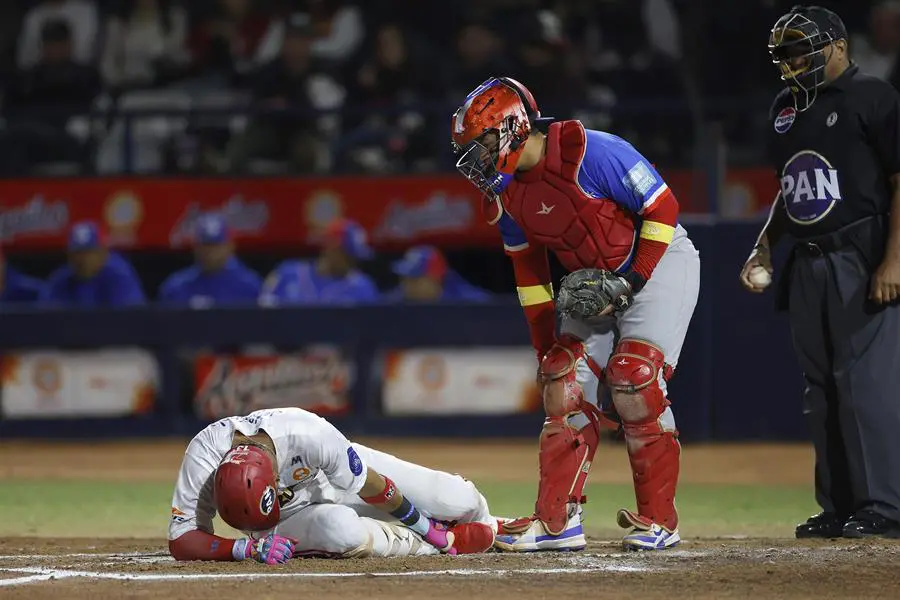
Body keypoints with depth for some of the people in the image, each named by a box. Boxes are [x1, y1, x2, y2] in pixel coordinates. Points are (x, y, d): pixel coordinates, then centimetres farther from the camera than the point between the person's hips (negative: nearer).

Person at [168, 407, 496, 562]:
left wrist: (425, 526, -8)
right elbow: (180, 540, -32)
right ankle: (449, 541, -9)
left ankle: (485, 523, 33)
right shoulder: (205, 455, -38)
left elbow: (373, 486, -23)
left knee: (457, 500, -8)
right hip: (292, 518, 0)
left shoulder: (310, 435, -39)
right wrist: (249, 548, -47)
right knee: (341, 529, -36)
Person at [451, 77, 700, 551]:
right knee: (566, 381, -4)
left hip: (659, 262, -8)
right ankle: (556, 520, -1)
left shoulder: (589, 153, -27)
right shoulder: (504, 194, -2)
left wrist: (630, 282, -20)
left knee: (633, 381, -19)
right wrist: (545, 346, 6)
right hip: (595, 281, 8)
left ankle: (658, 520, -11)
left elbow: (662, 208, -20)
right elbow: (528, 272, 9)